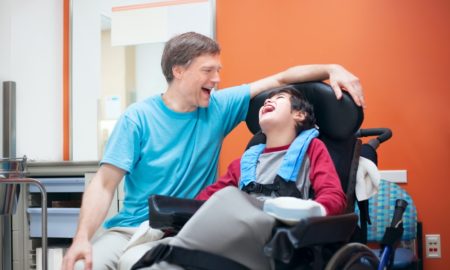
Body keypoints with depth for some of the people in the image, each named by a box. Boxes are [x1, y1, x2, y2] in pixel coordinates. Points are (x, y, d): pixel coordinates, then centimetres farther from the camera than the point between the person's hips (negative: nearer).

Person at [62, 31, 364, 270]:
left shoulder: (219, 107, 5)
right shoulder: (138, 118, -5)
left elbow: (282, 79, 7)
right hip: (132, 228, -1)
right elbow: (105, 184, -10)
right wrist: (82, 238, -24)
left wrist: (332, 69, -8)